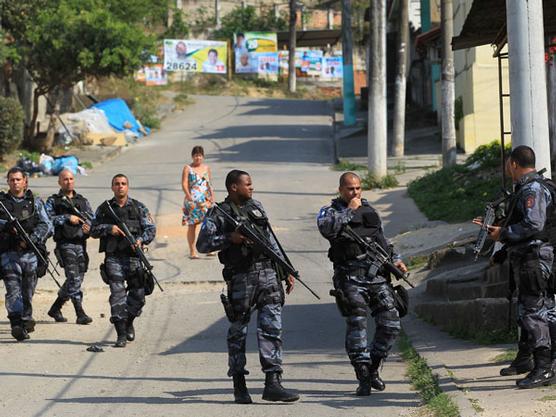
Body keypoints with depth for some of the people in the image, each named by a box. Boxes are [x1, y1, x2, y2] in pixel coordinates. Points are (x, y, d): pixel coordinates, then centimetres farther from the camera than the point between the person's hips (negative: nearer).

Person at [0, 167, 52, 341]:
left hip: (31, 253, 1)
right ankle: (17, 325, -24)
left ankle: (26, 319, 24)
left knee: (28, 293, 6)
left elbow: (46, 225, 1)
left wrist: (31, 239, -14)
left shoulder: (35, 203, 12)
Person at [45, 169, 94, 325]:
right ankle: (80, 313, -18)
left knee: (77, 279, 8)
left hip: (81, 244, 5)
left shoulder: (83, 201, 17)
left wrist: (88, 226, -12)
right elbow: (47, 218, -8)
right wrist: (67, 218, -14)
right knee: (74, 278, -16)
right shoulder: (53, 201, 6)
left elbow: (93, 219, 11)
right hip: (65, 244, -5)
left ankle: (55, 309, 24)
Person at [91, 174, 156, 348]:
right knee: (117, 294, -9)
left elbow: (151, 228, 5)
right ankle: (121, 334, -9)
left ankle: (129, 322, 31)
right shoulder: (104, 208, 8)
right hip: (113, 257, -1)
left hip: (134, 256, 1)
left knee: (138, 294, 3)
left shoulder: (139, 208, 7)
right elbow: (93, 230, 9)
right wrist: (109, 228, -9)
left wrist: (141, 239, -14)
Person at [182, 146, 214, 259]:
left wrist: (212, 198, 11)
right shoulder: (188, 169, 3)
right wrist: (188, 195, -21)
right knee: (192, 226, -1)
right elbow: (184, 184, -6)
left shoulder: (207, 168, 14)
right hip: (193, 201, -3)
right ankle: (192, 251, 4)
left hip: (206, 200, 3)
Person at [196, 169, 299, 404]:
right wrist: (229, 238, -19)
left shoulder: (256, 207, 16)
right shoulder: (219, 214, -2)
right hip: (241, 277, -4)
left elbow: (272, 241, 20)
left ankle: (272, 383, -8)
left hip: (268, 273, 4)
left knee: (272, 328, -5)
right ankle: (239, 385, 15)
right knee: (238, 331, 5)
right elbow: (202, 244, -8)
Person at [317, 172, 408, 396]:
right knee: (357, 325, -9)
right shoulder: (330, 211, 4)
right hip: (350, 276, -5)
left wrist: (395, 259, 16)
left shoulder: (369, 210, 20)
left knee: (391, 323, 0)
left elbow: (382, 239, 29)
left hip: (378, 274, 5)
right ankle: (363, 377, -4)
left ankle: (373, 368, 16)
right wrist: (349, 211, -12)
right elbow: (327, 228, -19)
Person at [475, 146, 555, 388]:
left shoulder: (533, 189, -15)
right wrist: (492, 227, 30)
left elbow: (533, 224, -25)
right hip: (523, 259, 11)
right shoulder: (524, 189, 19)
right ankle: (523, 361, 30)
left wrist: (503, 233, -16)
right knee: (525, 311, 19)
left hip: (534, 258, -11)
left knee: (534, 312, -13)